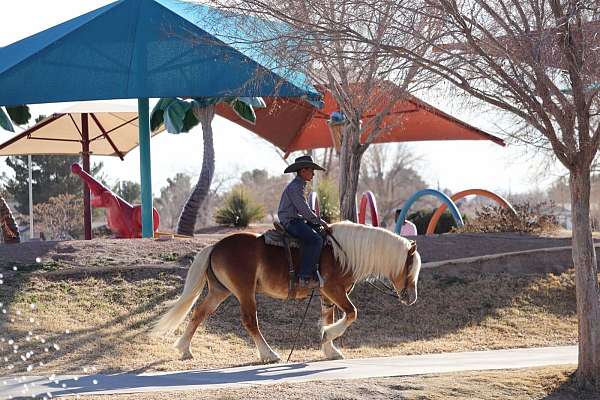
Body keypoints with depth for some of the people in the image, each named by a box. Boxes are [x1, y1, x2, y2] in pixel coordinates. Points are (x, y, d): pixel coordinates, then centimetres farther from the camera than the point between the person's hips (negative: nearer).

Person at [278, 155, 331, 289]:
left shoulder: (300, 186, 20)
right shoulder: (294, 187, -14)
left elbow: (305, 210, 24)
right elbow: (304, 211, -19)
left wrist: (320, 223, 13)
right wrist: (321, 222, -13)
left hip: (298, 220, 11)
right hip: (290, 221, -11)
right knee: (315, 240, -26)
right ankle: (305, 277, -30)